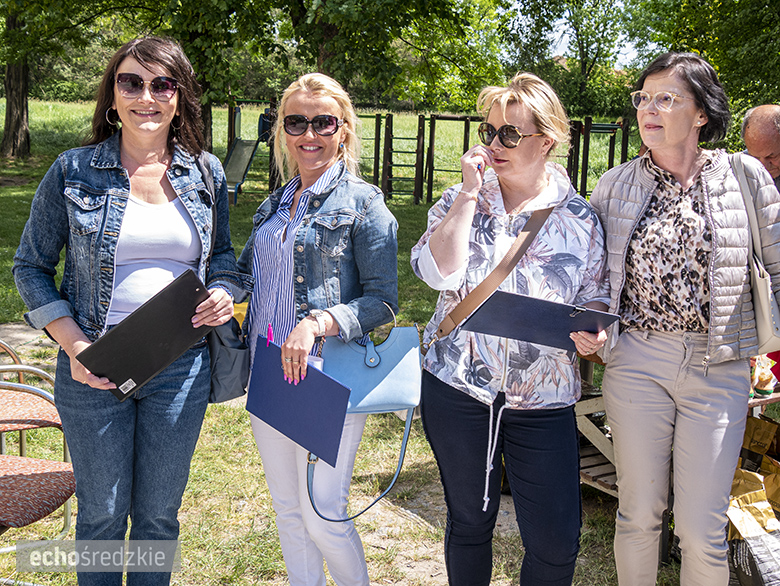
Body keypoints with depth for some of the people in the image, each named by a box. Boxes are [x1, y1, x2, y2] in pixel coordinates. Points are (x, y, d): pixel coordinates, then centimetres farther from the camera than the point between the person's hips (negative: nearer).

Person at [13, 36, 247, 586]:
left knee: (159, 511, 16)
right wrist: (72, 344, -12)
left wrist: (224, 291, -8)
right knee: (102, 511, 13)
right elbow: (31, 266, 1)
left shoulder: (207, 172, 2)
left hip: (181, 369, 2)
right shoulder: (73, 171, -4)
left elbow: (221, 251, 15)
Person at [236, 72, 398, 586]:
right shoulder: (276, 206, 12)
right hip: (269, 376, 6)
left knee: (323, 516, 1)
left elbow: (383, 301, -12)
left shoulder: (363, 203, -7)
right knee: (287, 510, 16)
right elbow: (246, 274, 22)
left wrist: (318, 322, -25)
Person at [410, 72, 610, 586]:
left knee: (556, 544, 3)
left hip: (544, 397, 0)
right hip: (458, 389, 0)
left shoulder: (579, 218, 2)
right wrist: (470, 193, -15)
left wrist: (593, 332, -14)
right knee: (469, 524, 17)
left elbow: (596, 297, 8)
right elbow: (438, 272, -16)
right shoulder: (460, 201, 1)